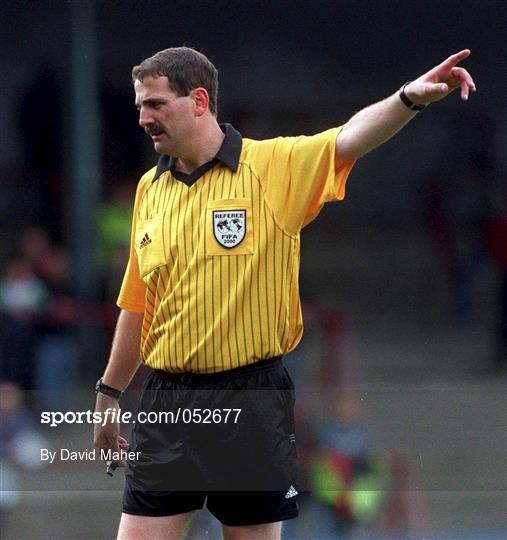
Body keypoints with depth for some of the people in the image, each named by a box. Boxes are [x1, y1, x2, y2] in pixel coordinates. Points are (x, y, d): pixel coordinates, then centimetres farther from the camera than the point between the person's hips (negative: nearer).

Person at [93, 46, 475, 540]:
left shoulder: (272, 166, -6)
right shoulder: (150, 188, 9)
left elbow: (349, 139, -23)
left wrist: (409, 98, -42)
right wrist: (109, 395, 21)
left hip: (251, 403, -4)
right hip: (167, 402, 4)